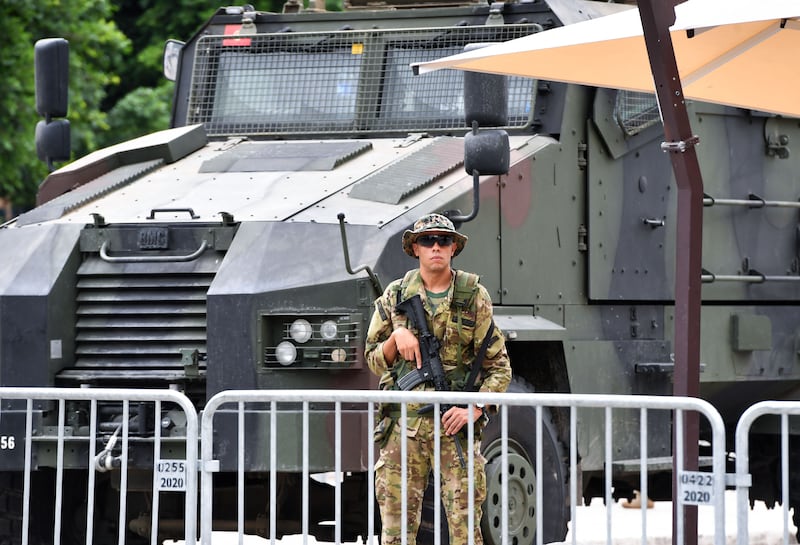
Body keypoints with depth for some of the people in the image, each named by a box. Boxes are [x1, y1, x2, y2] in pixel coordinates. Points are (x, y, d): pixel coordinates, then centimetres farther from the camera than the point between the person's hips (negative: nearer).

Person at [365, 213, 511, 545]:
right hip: (403, 426, 1)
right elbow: (373, 360, 15)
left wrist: (474, 409, -8)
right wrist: (396, 337, -5)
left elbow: (499, 365, 5)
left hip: (455, 422, -1)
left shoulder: (474, 297, 5)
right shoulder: (395, 296, 10)